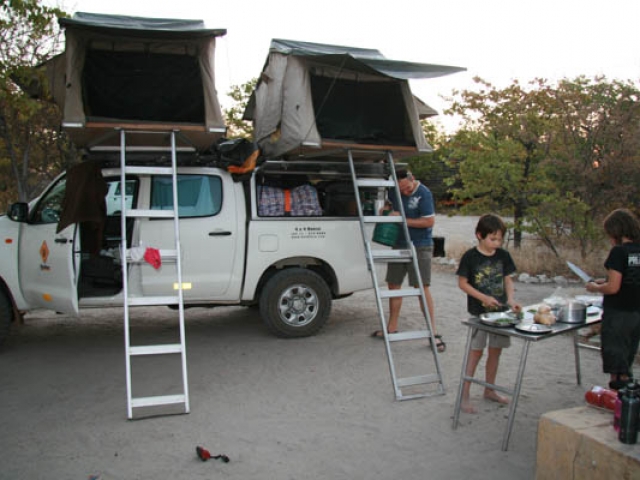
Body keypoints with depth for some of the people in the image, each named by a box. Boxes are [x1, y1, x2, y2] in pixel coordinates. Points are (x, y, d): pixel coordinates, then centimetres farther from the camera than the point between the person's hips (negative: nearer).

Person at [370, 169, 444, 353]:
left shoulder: (424, 193, -14)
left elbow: (429, 221, -17)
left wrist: (403, 220, -17)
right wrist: (385, 213, 3)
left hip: (420, 247, -7)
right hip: (399, 245, 7)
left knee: (422, 287, -10)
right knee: (393, 285, 11)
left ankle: (433, 332, -4)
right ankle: (392, 328, 23)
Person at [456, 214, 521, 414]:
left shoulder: (503, 256, 3)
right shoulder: (470, 256, -11)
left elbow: (508, 280, 9)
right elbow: (462, 283, -9)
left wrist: (511, 300, -8)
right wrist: (484, 298, -17)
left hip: (500, 310, 5)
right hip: (479, 312, -5)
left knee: (496, 350, 13)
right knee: (476, 352, -3)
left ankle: (489, 389, 31)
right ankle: (464, 396, 4)